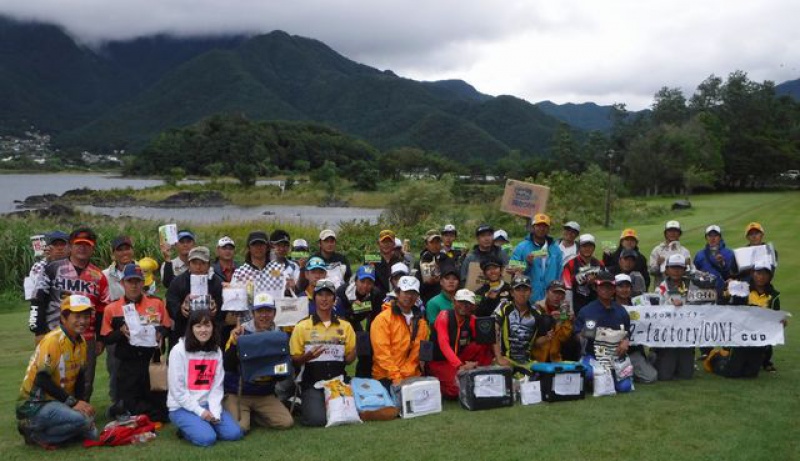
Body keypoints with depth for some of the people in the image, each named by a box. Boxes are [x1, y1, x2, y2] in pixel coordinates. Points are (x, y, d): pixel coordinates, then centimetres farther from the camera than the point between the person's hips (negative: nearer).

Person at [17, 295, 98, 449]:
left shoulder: (81, 342, 5)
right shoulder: (53, 340, -20)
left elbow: (80, 377, 10)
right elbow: (41, 380, -24)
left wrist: (82, 404, -6)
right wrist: (73, 402, -23)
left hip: (57, 401, 8)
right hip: (34, 405, -8)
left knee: (91, 432, -1)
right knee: (81, 419, -29)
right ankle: (35, 433, -9)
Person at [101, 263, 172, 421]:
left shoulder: (157, 303, 7)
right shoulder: (112, 308, 4)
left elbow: (167, 328, 11)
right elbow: (106, 338, 3)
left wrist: (160, 333, -11)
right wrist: (121, 332, -15)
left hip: (152, 362, 1)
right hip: (127, 366, -1)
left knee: (159, 406, -2)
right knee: (130, 403, -4)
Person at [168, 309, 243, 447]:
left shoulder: (216, 351, 4)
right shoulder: (179, 351, -12)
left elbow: (217, 386, 1)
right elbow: (177, 389, -13)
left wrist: (215, 411, -14)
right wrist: (199, 411, -16)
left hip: (207, 404, 5)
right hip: (182, 407, -5)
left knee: (234, 433, -12)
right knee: (207, 438, -25)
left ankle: (204, 426, 11)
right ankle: (186, 429, 5)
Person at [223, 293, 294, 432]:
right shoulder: (240, 333, -9)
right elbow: (228, 366, -15)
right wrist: (234, 342, -27)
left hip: (265, 394, 4)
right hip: (237, 393, -4)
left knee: (287, 422, -13)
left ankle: (251, 415, 12)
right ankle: (246, 414, 10)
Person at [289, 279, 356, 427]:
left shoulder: (345, 326, 11)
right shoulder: (302, 327, 3)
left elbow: (349, 359, 13)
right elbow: (294, 361, 3)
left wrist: (353, 352, -10)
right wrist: (308, 356, -18)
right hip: (312, 384, -2)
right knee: (317, 419, -22)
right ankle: (306, 407, 14)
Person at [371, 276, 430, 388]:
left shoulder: (420, 321, 10)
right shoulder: (383, 318, -4)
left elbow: (418, 351, 5)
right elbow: (382, 352, -11)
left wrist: (403, 375, -7)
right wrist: (396, 377, -16)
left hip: (412, 376, 4)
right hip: (385, 377, -4)